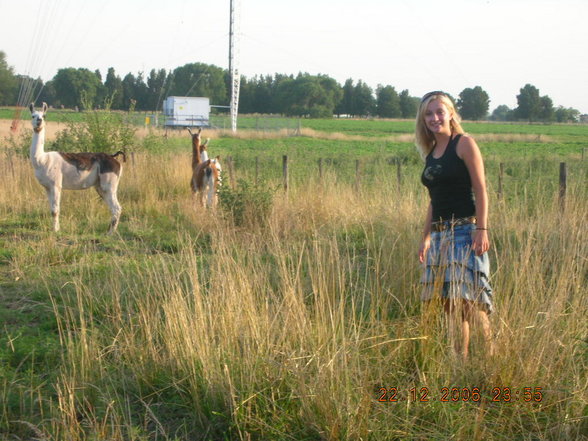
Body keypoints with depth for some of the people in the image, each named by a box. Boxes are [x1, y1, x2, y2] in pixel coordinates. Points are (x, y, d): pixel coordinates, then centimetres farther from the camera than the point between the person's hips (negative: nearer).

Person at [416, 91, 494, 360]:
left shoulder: (464, 144, -3)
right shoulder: (430, 154, 17)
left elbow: (480, 189, -9)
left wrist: (481, 229, -17)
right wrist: (426, 238, 19)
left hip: (464, 230, -7)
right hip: (440, 235, 7)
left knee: (467, 298, -14)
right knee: (449, 303, 5)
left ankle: (490, 354, -6)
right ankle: (461, 358, 10)